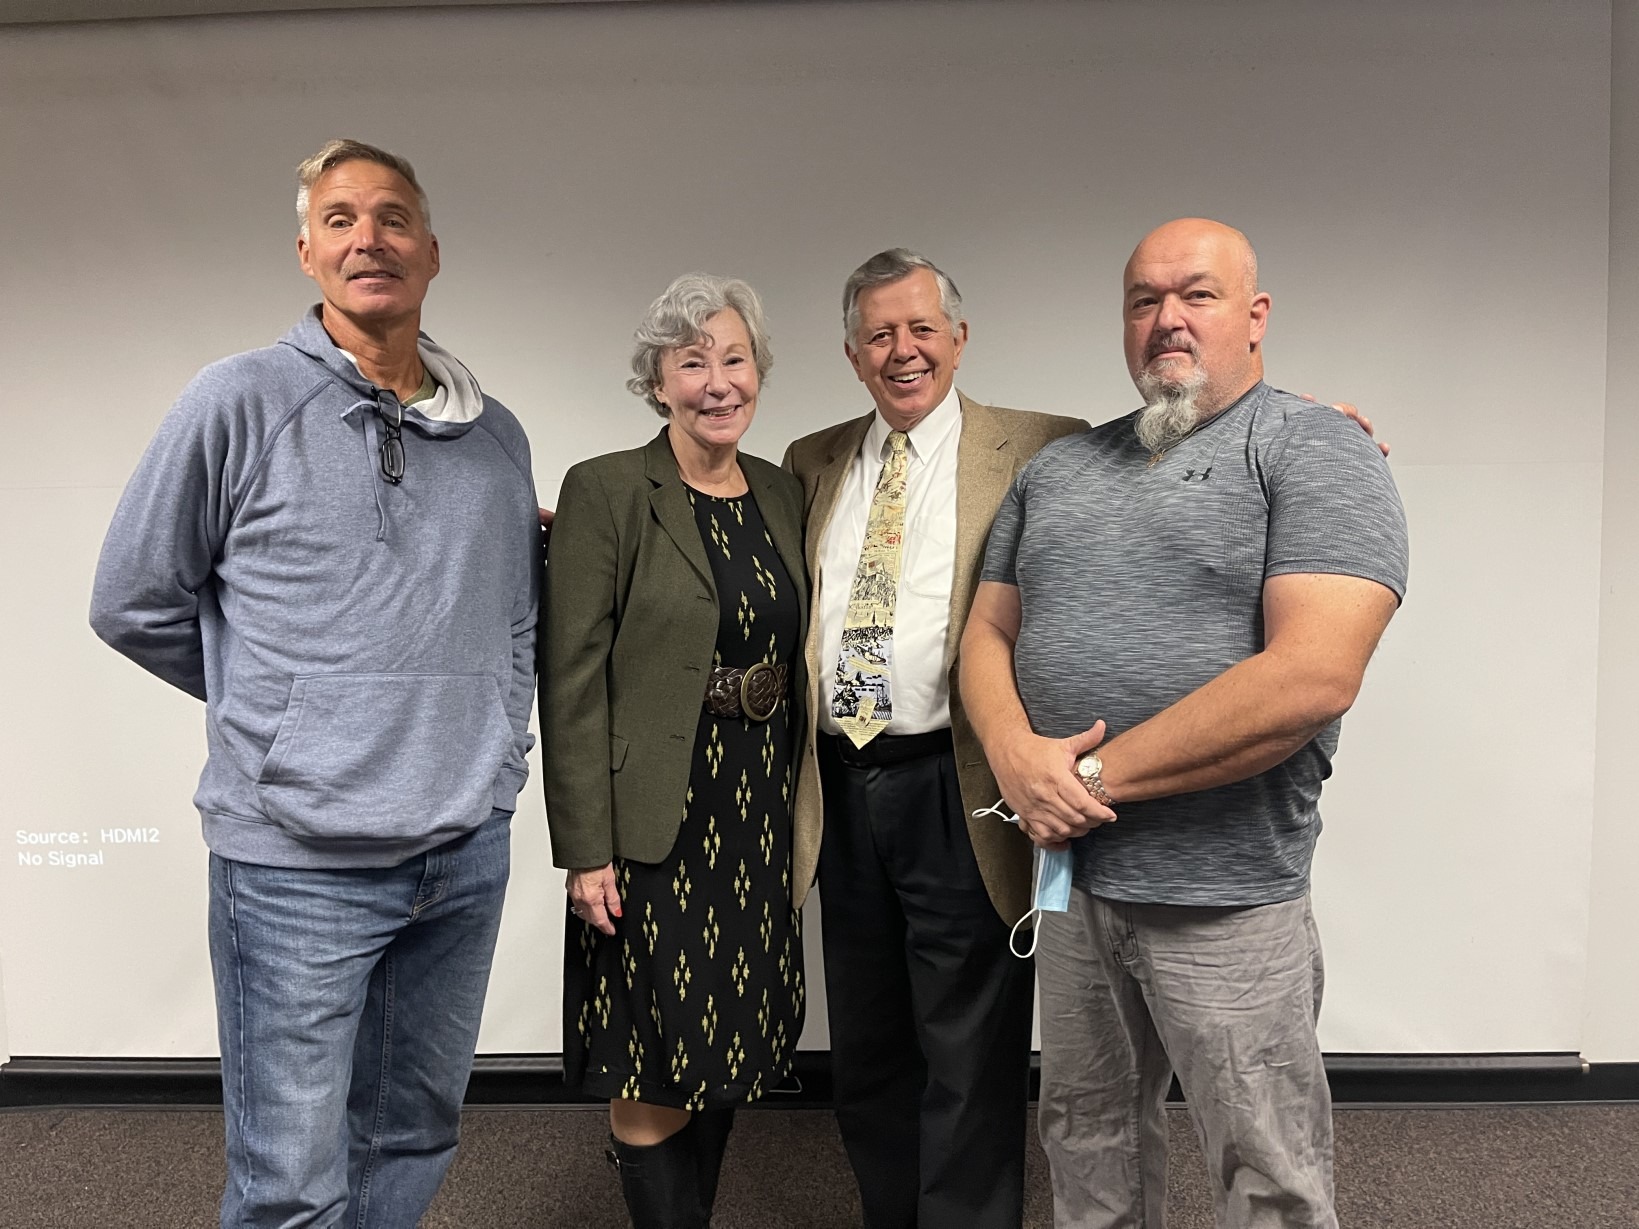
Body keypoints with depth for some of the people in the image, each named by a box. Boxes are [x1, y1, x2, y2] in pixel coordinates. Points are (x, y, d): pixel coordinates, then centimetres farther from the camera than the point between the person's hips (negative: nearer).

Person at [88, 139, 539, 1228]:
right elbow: (136, 604, 0)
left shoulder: (496, 435, 7)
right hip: (300, 859, -4)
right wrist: (283, 709, 4)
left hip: (469, 854, 5)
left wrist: (493, 744, 9)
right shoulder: (241, 402, -6)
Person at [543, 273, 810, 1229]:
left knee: (727, 1055, 17)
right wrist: (586, 850, -14)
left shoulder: (783, 493, 8)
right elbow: (573, 683, -11)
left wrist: (806, 819, 10)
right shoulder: (606, 492, -9)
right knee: (655, 1073, 4)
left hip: (762, 810, 6)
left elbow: (797, 663, 12)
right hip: (658, 818, -5)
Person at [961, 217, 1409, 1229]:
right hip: (1070, 876, 6)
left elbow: (1312, 675, -21)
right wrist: (1018, 757, -10)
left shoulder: (1317, 454, -9)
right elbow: (989, 631, 11)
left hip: (1226, 897, -5)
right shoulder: (1058, 468, 11)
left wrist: (1096, 778, -17)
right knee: (1088, 1140, 22)